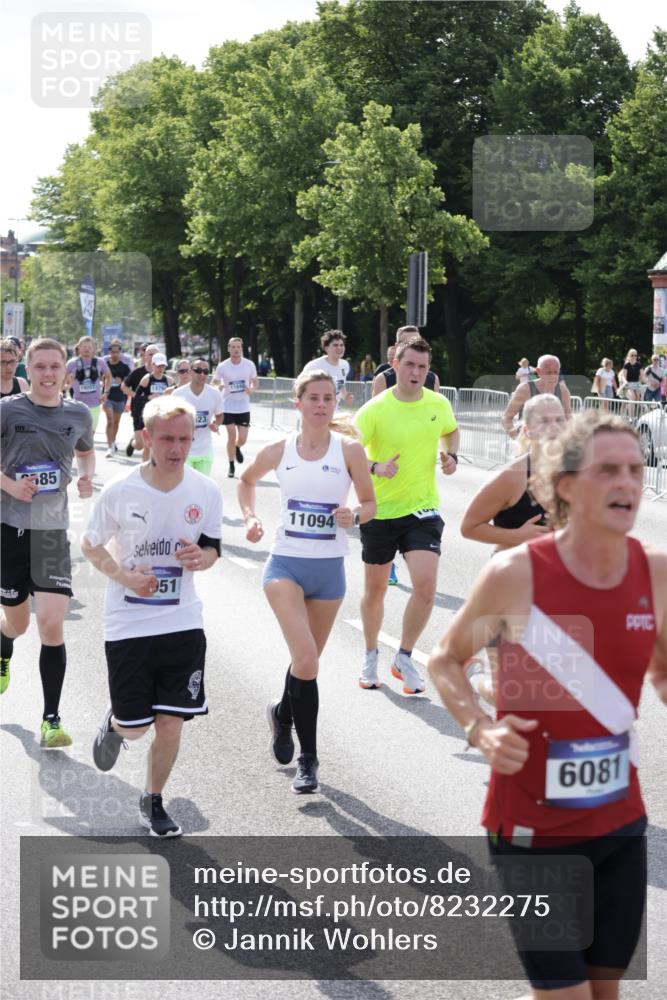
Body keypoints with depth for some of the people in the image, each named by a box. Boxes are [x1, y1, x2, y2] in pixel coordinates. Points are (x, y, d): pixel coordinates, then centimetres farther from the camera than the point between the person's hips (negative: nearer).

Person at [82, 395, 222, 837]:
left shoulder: (206, 492, -5)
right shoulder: (120, 492, -12)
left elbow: (212, 549, 7)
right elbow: (92, 546, 1)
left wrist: (200, 557, -18)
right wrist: (125, 577, -16)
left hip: (183, 622, 2)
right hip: (128, 624, -1)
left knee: (170, 722, 0)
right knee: (134, 728, 5)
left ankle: (153, 801, 23)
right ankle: (115, 724, 42)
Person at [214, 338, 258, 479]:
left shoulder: (249, 365, -4)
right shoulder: (222, 366, -7)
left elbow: (254, 381, 10)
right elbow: (214, 383, 4)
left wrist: (251, 390, -13)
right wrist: (219, 386, -20)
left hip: (244, 407, 1)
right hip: (228, 407, -1)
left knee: (242, 438, 0)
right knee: (231, 436, -3)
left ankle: (237, 448, 37)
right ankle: (231, 467, 12)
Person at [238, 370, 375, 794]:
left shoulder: (349, 450, -3)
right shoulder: (279, 451, 0)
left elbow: (370, 504, 4)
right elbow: (247, 480, 20)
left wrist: (355, 516, -18)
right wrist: (250, 517, 4)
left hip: (329, 567, 1)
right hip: (286, 563, -1)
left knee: (309, 661, 14)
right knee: (306, 658, -17)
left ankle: (284, 712, 46)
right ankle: (308, 757, -6)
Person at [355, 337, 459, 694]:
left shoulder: (439, 404, -1)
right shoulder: (375, 410, -12)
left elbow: (450, 431, 22)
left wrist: (451, 456, 3)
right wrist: (375, 467, -30)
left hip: (422, 508, 2)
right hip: (380, 511, -1)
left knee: (425, 587, -13)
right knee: (375, 589, 12)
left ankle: (404, 659, 7)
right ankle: (371, 656, 36)